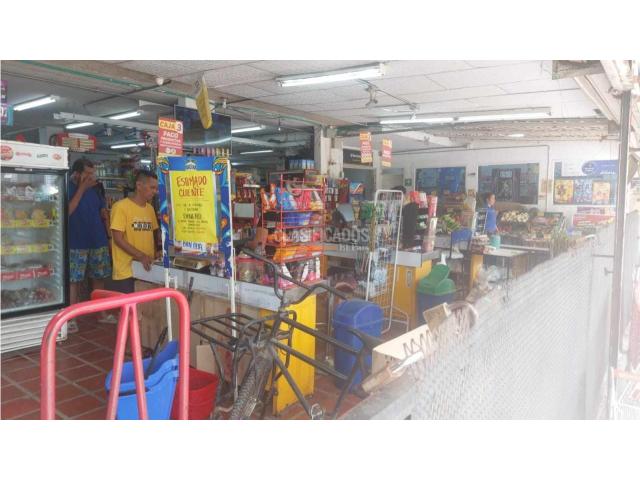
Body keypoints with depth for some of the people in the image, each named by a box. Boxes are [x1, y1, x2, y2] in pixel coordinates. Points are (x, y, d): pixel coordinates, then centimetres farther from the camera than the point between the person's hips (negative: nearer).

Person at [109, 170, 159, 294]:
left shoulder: (150, 208, 12)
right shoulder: (121, 206, -9)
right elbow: (118, 239, -14)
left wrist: (154, 255, 3)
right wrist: (141, 256, -21)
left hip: (147, 270, 6)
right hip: (126, 272, -6)